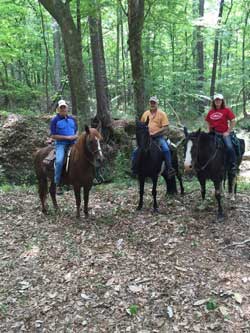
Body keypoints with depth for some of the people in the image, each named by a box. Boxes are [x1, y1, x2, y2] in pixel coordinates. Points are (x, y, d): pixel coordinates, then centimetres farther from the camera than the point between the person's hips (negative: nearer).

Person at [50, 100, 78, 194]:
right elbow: (53, 136, -7)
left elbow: (77, 131, 22)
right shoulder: (55, 120, -1)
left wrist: (75, 136, -3)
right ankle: (57, 184, -17)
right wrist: (67, 137, -13)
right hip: (61, 144, -5)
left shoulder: (72, 119, 14)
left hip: (73, 143, 5)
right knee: (59, 161, -29)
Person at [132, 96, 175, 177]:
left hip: (158, 137, -4)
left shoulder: (162, 114, -1)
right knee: (135, 152, -5)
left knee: (166, 150, -30)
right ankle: (134, 170, 9)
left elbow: (164, 128, -9)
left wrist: (154, 133, -17)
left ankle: (170, 169, -26)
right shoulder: (145, 113, 12)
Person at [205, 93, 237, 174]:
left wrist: (228, 132, -9)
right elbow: (208, 122, 19)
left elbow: (233, 121, -3)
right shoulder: (211, 111, 8)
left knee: (229, 147, -23)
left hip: (224, 133, -4)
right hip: (213, 133, 4)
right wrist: (209, 131, 7)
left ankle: (233, 166, -8)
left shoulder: (227, 110, -2)